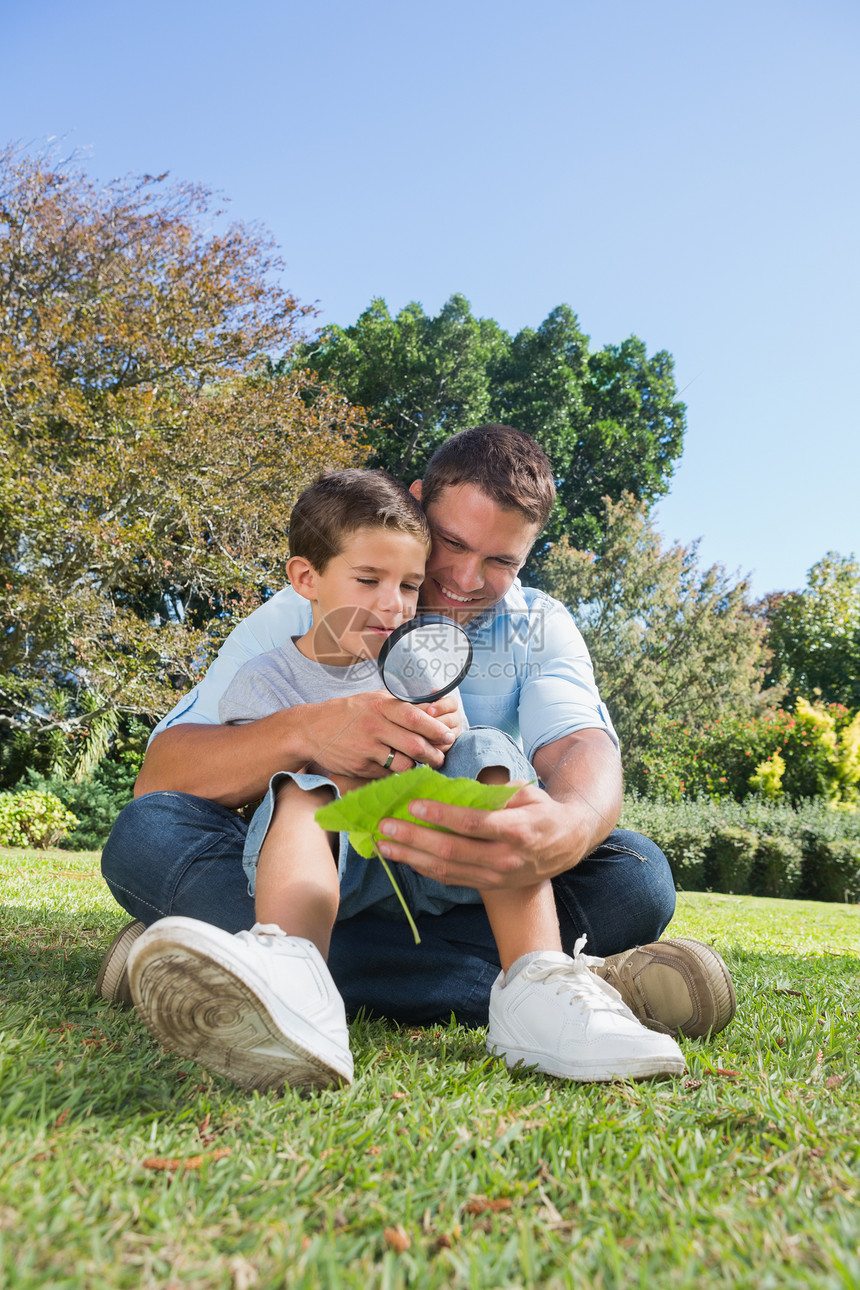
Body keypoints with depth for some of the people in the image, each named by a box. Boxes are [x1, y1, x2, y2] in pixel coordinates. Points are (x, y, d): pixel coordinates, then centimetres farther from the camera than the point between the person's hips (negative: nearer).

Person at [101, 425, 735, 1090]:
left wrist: (567, 830, -46)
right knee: (148, 834, -28)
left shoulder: (541, 629, 2)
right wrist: (303, 732, -36)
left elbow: (583, 747, -20)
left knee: (635, 876, -23)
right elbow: (160, 777, -14)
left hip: (463, 896, 1)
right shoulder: (302, 617, -3)